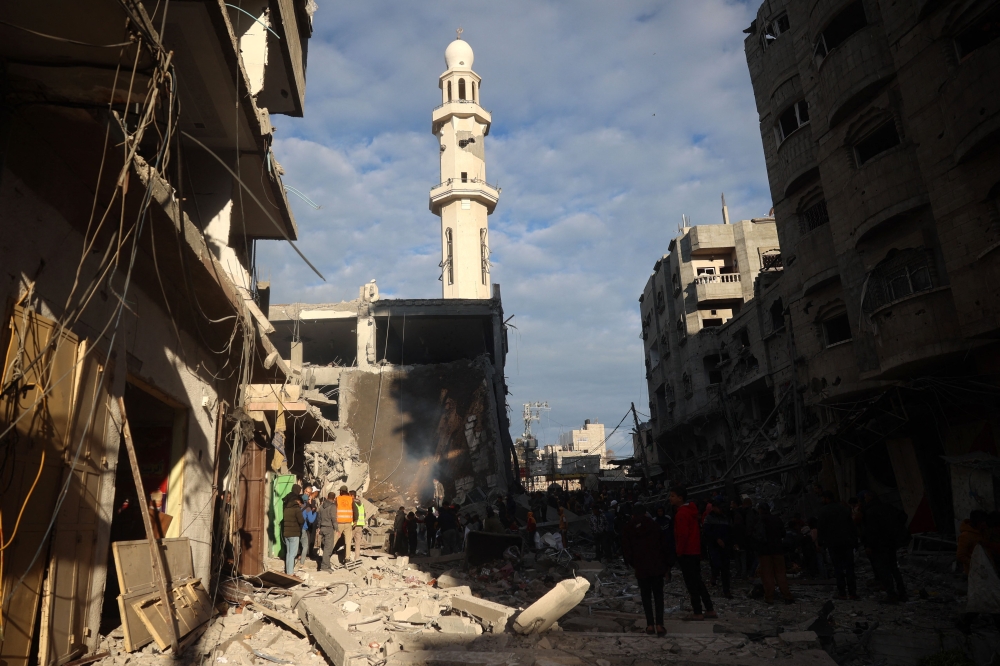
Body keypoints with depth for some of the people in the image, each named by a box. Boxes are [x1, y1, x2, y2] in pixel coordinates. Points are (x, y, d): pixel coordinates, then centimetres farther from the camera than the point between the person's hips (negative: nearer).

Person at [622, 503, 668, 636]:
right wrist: (664, 564, 8)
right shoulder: (653, 525, 2)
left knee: (646, 595, 10)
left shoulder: (628, 529, 2)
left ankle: (650, 625, 5)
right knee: (658, 595, 6)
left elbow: (626, 550, 0)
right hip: (657, 566, 0)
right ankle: (659, 624, -3)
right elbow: (662, 544, 2)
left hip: (641, 568, 0)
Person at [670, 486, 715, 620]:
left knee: (691, 583, -1)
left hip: (686, 553, -10)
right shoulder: (691, 510, 12)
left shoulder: (681, 513, -19)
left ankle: (697, 613, 5)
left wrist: (679, 551, -13)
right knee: (698, 581, 16)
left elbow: (682, 535, -23)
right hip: (695, 551, 10)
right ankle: (710, 609, 20)